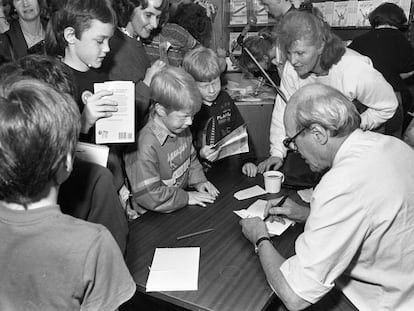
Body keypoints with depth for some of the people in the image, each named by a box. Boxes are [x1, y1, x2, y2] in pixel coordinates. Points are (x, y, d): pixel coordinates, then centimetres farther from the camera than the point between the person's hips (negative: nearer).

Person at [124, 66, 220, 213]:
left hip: (182, 202, 8)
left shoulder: (182, 130, 2)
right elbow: (148, 195, -24)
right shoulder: (146, 145, -27)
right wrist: (186, 197, -19)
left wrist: (198, 180, 2)